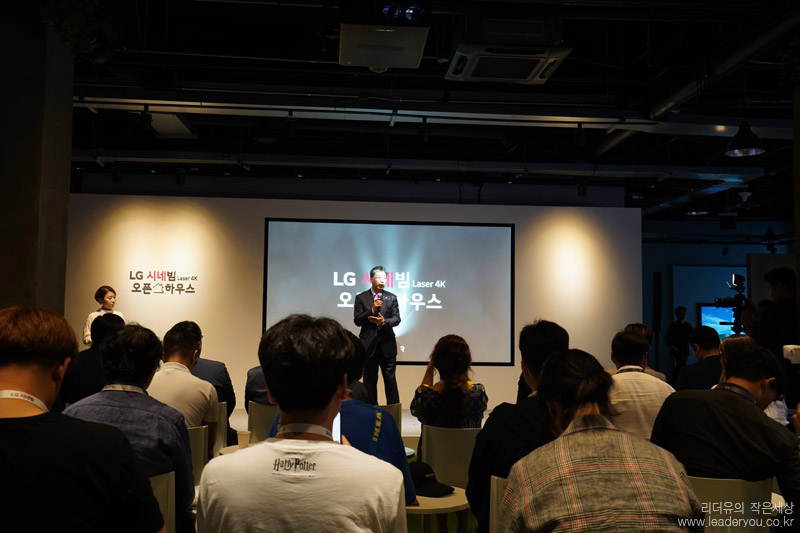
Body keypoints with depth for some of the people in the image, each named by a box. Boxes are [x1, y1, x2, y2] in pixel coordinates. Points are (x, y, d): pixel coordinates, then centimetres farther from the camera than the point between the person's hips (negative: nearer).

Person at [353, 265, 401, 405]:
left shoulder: (391, 298, 9)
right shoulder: (361, 298, 5)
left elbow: (396, 319, 2)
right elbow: (357, 320, -3)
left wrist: (384, 321, -17)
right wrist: (372, 310, -15)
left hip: (387, 345, 1)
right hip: (369, 345, 0)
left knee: (390, 379, 2)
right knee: (369, 380, 6)